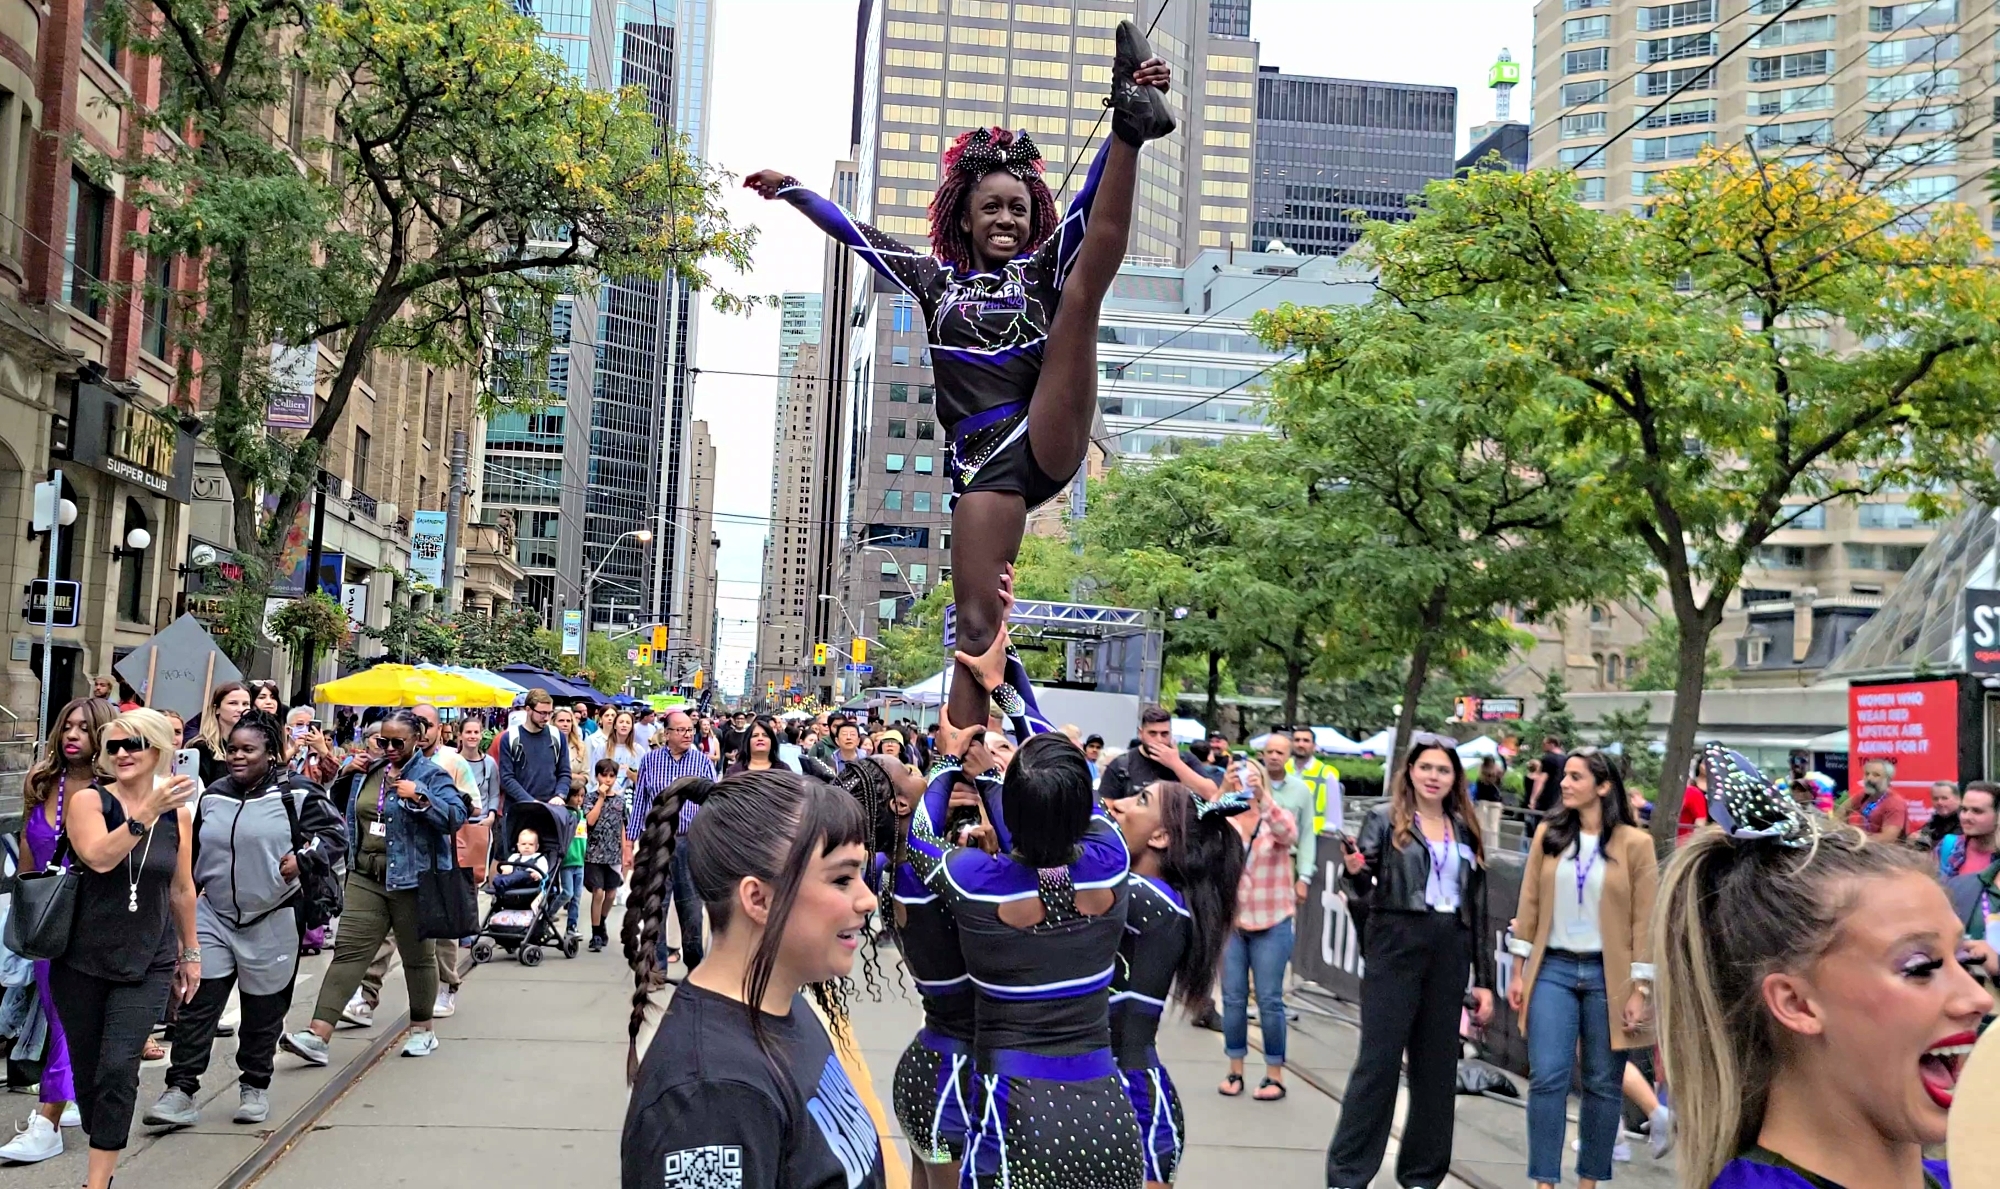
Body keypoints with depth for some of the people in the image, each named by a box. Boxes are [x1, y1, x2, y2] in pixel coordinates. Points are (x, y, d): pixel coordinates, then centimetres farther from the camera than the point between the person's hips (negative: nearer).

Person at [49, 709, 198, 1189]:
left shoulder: (178, 814, 3)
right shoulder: (89, 800, -5)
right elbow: (99, 857, -25)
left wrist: (190, 952, 17)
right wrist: (148, 811, -33)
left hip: (147, 964, 0)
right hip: (82, 960, 0)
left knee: (119, 1069, -11)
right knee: (86, 1067, 10)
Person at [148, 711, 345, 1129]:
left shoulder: (296, 794, -7)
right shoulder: (212, 797, 8)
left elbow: (334, 832, -7)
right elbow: (194, 852, 20)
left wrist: (303, 858, -22)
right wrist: (186, 896, 20)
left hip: (273, 920, -3)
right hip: (213, 915, 3)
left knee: (263, 1009, 9)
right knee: (196, 1003, -6)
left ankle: (255, 1087, 26)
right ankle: (181, 1092, -3)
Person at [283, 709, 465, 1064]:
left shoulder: (431, 775, -6)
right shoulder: (370, 773, 13)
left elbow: (456, 816, -18)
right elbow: (352, 817, 27)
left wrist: (419, 797, -27)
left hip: (412, 880, -5)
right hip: (366, 878, 5)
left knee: (418, 955, 9)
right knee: (347, 951, -4)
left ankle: (423, 1028, 25)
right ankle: (317, 1034, -11)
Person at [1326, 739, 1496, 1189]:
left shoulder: (1465, 830, 13)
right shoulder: (1384, 819, 1)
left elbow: (1476, 906, 14)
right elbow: (1366, 889, -4)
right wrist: (1355, 873, -28)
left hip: (1450, 952, 4)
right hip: (1396, 947, -4)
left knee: (1438, 1063, 9)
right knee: (1379, 1059, -5)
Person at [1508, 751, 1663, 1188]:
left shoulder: (1635, 843, -4)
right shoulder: (1548, 833, 4)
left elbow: (1645, 921, -5)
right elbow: (1529, 905, 5)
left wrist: (1640, 991, -8)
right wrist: (1518, 972, 4)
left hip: (1608, 975, -1)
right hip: (1553, 970, 2)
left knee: (1603, 1084, 7)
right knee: (1547, 1079, -4)